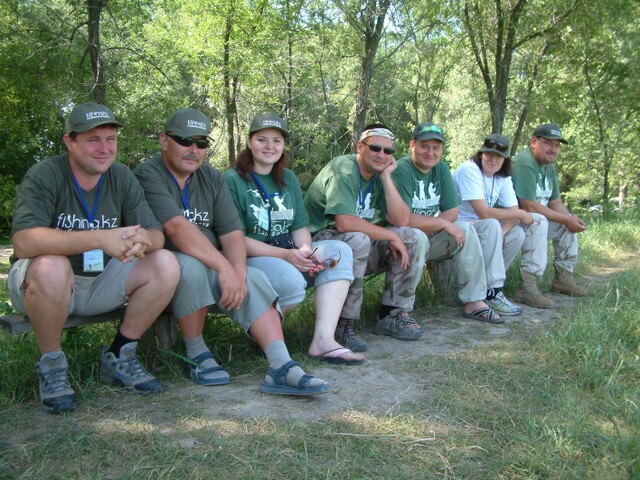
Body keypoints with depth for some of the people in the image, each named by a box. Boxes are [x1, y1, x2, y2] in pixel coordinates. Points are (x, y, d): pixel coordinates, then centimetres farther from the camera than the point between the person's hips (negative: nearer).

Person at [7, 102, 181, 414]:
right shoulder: (44, 175, -17)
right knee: (50, 267, -37)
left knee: (166, 264, -15)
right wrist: (101, 239, -39)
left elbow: (157, 235, -7)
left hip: (102, 282, 5)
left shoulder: (122, 178, -2)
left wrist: (141, 240, -33)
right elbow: (24, 242, -32)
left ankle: (119, 357, 0)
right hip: (43, 285, -4)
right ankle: (51, 365, -11)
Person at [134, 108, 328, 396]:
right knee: (192, 265, -36)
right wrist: (224, 267, -33)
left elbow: (232, 232, -2)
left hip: (210, 266, 5)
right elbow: (178, 228, -27)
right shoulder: (148, 176, -12)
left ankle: (281, 367, -29)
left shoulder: (212, 178, 9)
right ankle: (197, 356, -16)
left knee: (254, 281, -20)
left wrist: (238, 270, -21)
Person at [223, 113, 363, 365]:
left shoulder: (288, 178, 14)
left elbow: (300, 227, 10)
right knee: (292, 281, -36)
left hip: (289, 253, 7)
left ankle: (323, 340, -25)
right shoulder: (232, 180, -6)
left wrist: (306, 251, -14)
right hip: (249, 259, -7)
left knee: (339, 250, -15)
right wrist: (284, 255, -23)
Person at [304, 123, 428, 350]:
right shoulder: (343, 169, -17)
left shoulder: (379, 176, 7)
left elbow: (401, 220, -5)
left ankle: (393, 315, -2)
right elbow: (345, 223, -32)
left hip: (361, 245, 8)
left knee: (416, 239, -6)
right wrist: (391, 236, -22)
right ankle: (344, 323, -24)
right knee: (357, 239, -39)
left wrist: (386, 176, -10)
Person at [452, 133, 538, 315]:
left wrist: (498, 235, -24)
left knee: (517, 234, -8)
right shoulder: (469, 170, -20)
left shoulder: (503, 177, 5)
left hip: (481, 228, 8)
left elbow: (513, 212, -2)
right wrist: (521, 214, -15)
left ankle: (488, 284, 2)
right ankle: (492, 293, -26)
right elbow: (483, 213, -28)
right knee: (492, 226, -31)